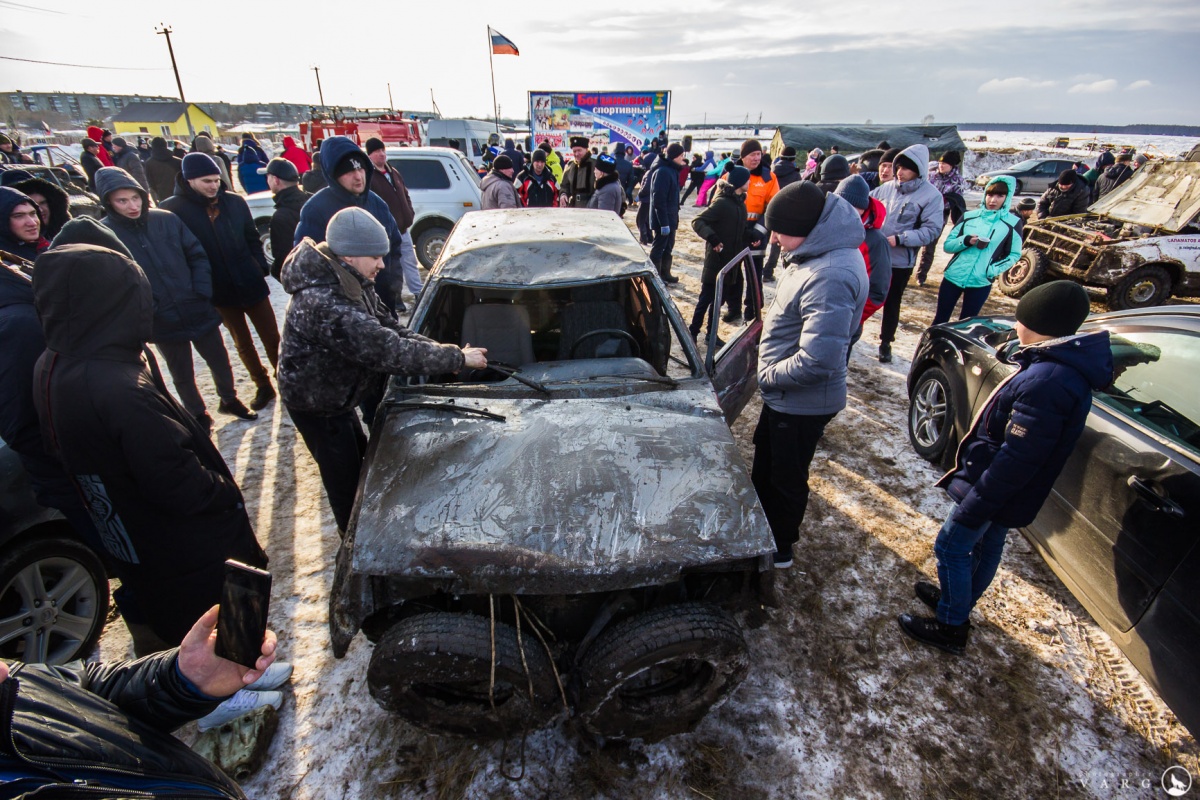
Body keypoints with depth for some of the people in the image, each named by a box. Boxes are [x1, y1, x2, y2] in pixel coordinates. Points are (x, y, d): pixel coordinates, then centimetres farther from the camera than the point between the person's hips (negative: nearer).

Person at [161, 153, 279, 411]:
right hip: (219, 291, 0)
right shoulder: (173, 209, -9)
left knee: (272, 338, 8)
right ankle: (263, 387, 28)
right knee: (243, 344, 14)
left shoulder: (234, 202, -2)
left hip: (251, 283, 1)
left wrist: (261, 266, -3)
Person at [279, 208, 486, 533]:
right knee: (346, 481, 8)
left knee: (360, 460, 25)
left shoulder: (349, 285, -5)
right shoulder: (326, 305, -37)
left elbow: (388, 329, -3)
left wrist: (441, 349, -18)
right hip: (316, 404, -10)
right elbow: (388, 351, -39)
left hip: (336, 394, 10)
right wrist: (456, 358, -32)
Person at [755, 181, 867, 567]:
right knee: (764, 465, 27)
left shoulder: (829, 278, -32)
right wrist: (771, 374, 6)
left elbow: (817, 360, -37)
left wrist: (770, 375, -20)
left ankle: (779, 549, 37)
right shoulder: (816, 253, 0)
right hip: (783, 393, 10)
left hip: (803, 402, -10)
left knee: (786, 477, 12)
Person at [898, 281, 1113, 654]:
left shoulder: (1046, 381, -32)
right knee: (986, 546, 24)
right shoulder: (1069, 366, 0)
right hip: (1008, 494, 10)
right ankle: (959, 600, 45)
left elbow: (1015, 460, -30)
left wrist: (974, 508, -23)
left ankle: (950, 627, 22)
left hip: (999, 492, -9)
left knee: (952, 547, 6)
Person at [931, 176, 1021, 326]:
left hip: (981, 282, -1)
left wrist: (994, 270, -11)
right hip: (953, 277, 1)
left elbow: (1014, 254, 3)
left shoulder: (1012, 223, -2)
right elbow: (947, 245, 0)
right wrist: (966, 241, -18)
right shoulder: (968, 216, 1)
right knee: (941, 319, 10)